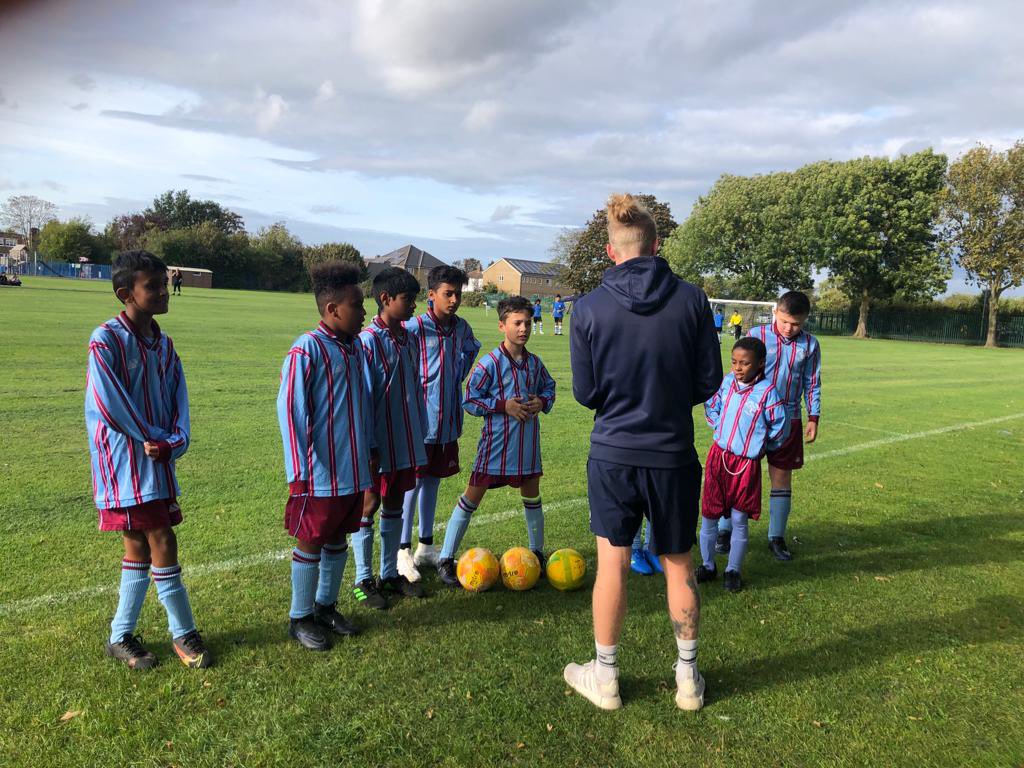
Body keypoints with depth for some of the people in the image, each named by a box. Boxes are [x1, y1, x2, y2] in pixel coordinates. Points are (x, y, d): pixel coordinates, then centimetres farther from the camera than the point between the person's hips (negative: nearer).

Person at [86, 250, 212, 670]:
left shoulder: (163, 344, 9)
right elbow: (110, 404, -17)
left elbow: (179, 398, 7)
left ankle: (121, 636, 28)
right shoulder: (106, 339, -13)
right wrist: (155, 437, -8)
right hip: (125, 461, -7)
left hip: (157, 461, 7)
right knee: (163, 544, -4)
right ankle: (184, 632, 13)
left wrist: (174, 441, -10)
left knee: (140, 546, 13)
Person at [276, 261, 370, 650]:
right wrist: (299, 472, -17)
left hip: (354, 470, 7)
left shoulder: (356, 347, 6)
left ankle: (326, 606, 36)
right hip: (321, 473, -7)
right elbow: (289, 411, -16)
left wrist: (369, 452, 17)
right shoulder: (307, 349, -16)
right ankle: (300, 618, 25)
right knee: (310, 543, 8)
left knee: (338, 539, 18)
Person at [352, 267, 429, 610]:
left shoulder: (408, 339, 7)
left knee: (395, 505, 16)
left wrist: (418, 436, 14)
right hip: (379, 444, -7)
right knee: (369, 506, 7)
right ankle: (363, 580, 21)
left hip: (406, 442, 7)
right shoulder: (368, 341, -16)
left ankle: (390, 574, 30)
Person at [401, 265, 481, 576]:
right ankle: (404, 550, 14)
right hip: (420, 421, -6)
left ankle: (426, 547, 28)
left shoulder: (462, 328, 5)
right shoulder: (414, 328, -14)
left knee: (433, 481, 16)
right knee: (412, 483, 1)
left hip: (448, 420, 6)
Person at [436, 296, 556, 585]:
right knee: (472, 497, -1)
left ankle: (537, 552, 38)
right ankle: (445, 559, 10)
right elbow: (470, 400, -12)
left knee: (532, 496, 18)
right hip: (496, 443, -5)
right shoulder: (490, 363, -13)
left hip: (527, 443, 5)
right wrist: (504, 405, -20)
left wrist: (542, 402, -3)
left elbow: (549, 387, 19)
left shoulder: (534, 362, 4)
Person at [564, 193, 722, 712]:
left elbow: (584, 393, -3)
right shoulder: (691, 299, -6)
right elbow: (709, 381, -1)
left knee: (612, 563, 10)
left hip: (612, 454, -1)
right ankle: (688, 679, 30)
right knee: (678, 564, 16)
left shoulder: (589, 307, -8)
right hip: (673, 454, 1)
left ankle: (605, 678, 25)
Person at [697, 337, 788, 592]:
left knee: (739, 520, 6)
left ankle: (734, 571, 22)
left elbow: (780, 426, -2)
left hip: (746, 463, -3)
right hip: (718, 456, 4)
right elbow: (711, 407, 17)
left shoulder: (767, 392, -14)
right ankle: (708, 565, 24)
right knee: (708, 515, 8)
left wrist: (762, 446, 10)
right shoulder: (727, 382, -2)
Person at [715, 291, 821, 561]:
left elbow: (812, 384, 10)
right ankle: (724, 531, 17)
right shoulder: (756, 335, -5)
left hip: (788, 420, 2)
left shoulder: (810, 344, 3)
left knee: (782, 478, 8)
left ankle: (776, 538, 21)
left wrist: (813, 418, 4)